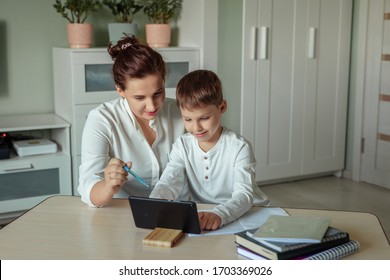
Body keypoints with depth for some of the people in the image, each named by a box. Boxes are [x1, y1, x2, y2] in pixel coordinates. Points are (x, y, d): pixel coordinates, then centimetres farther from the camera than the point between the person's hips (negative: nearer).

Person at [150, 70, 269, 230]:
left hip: (244, 215, -2)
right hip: (199, 215, 2)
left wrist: (219, 214, -42)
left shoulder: (239, 147, -12)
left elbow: (244, 195, -22)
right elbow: (169, 183, -10)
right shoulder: (182, 146, 0)